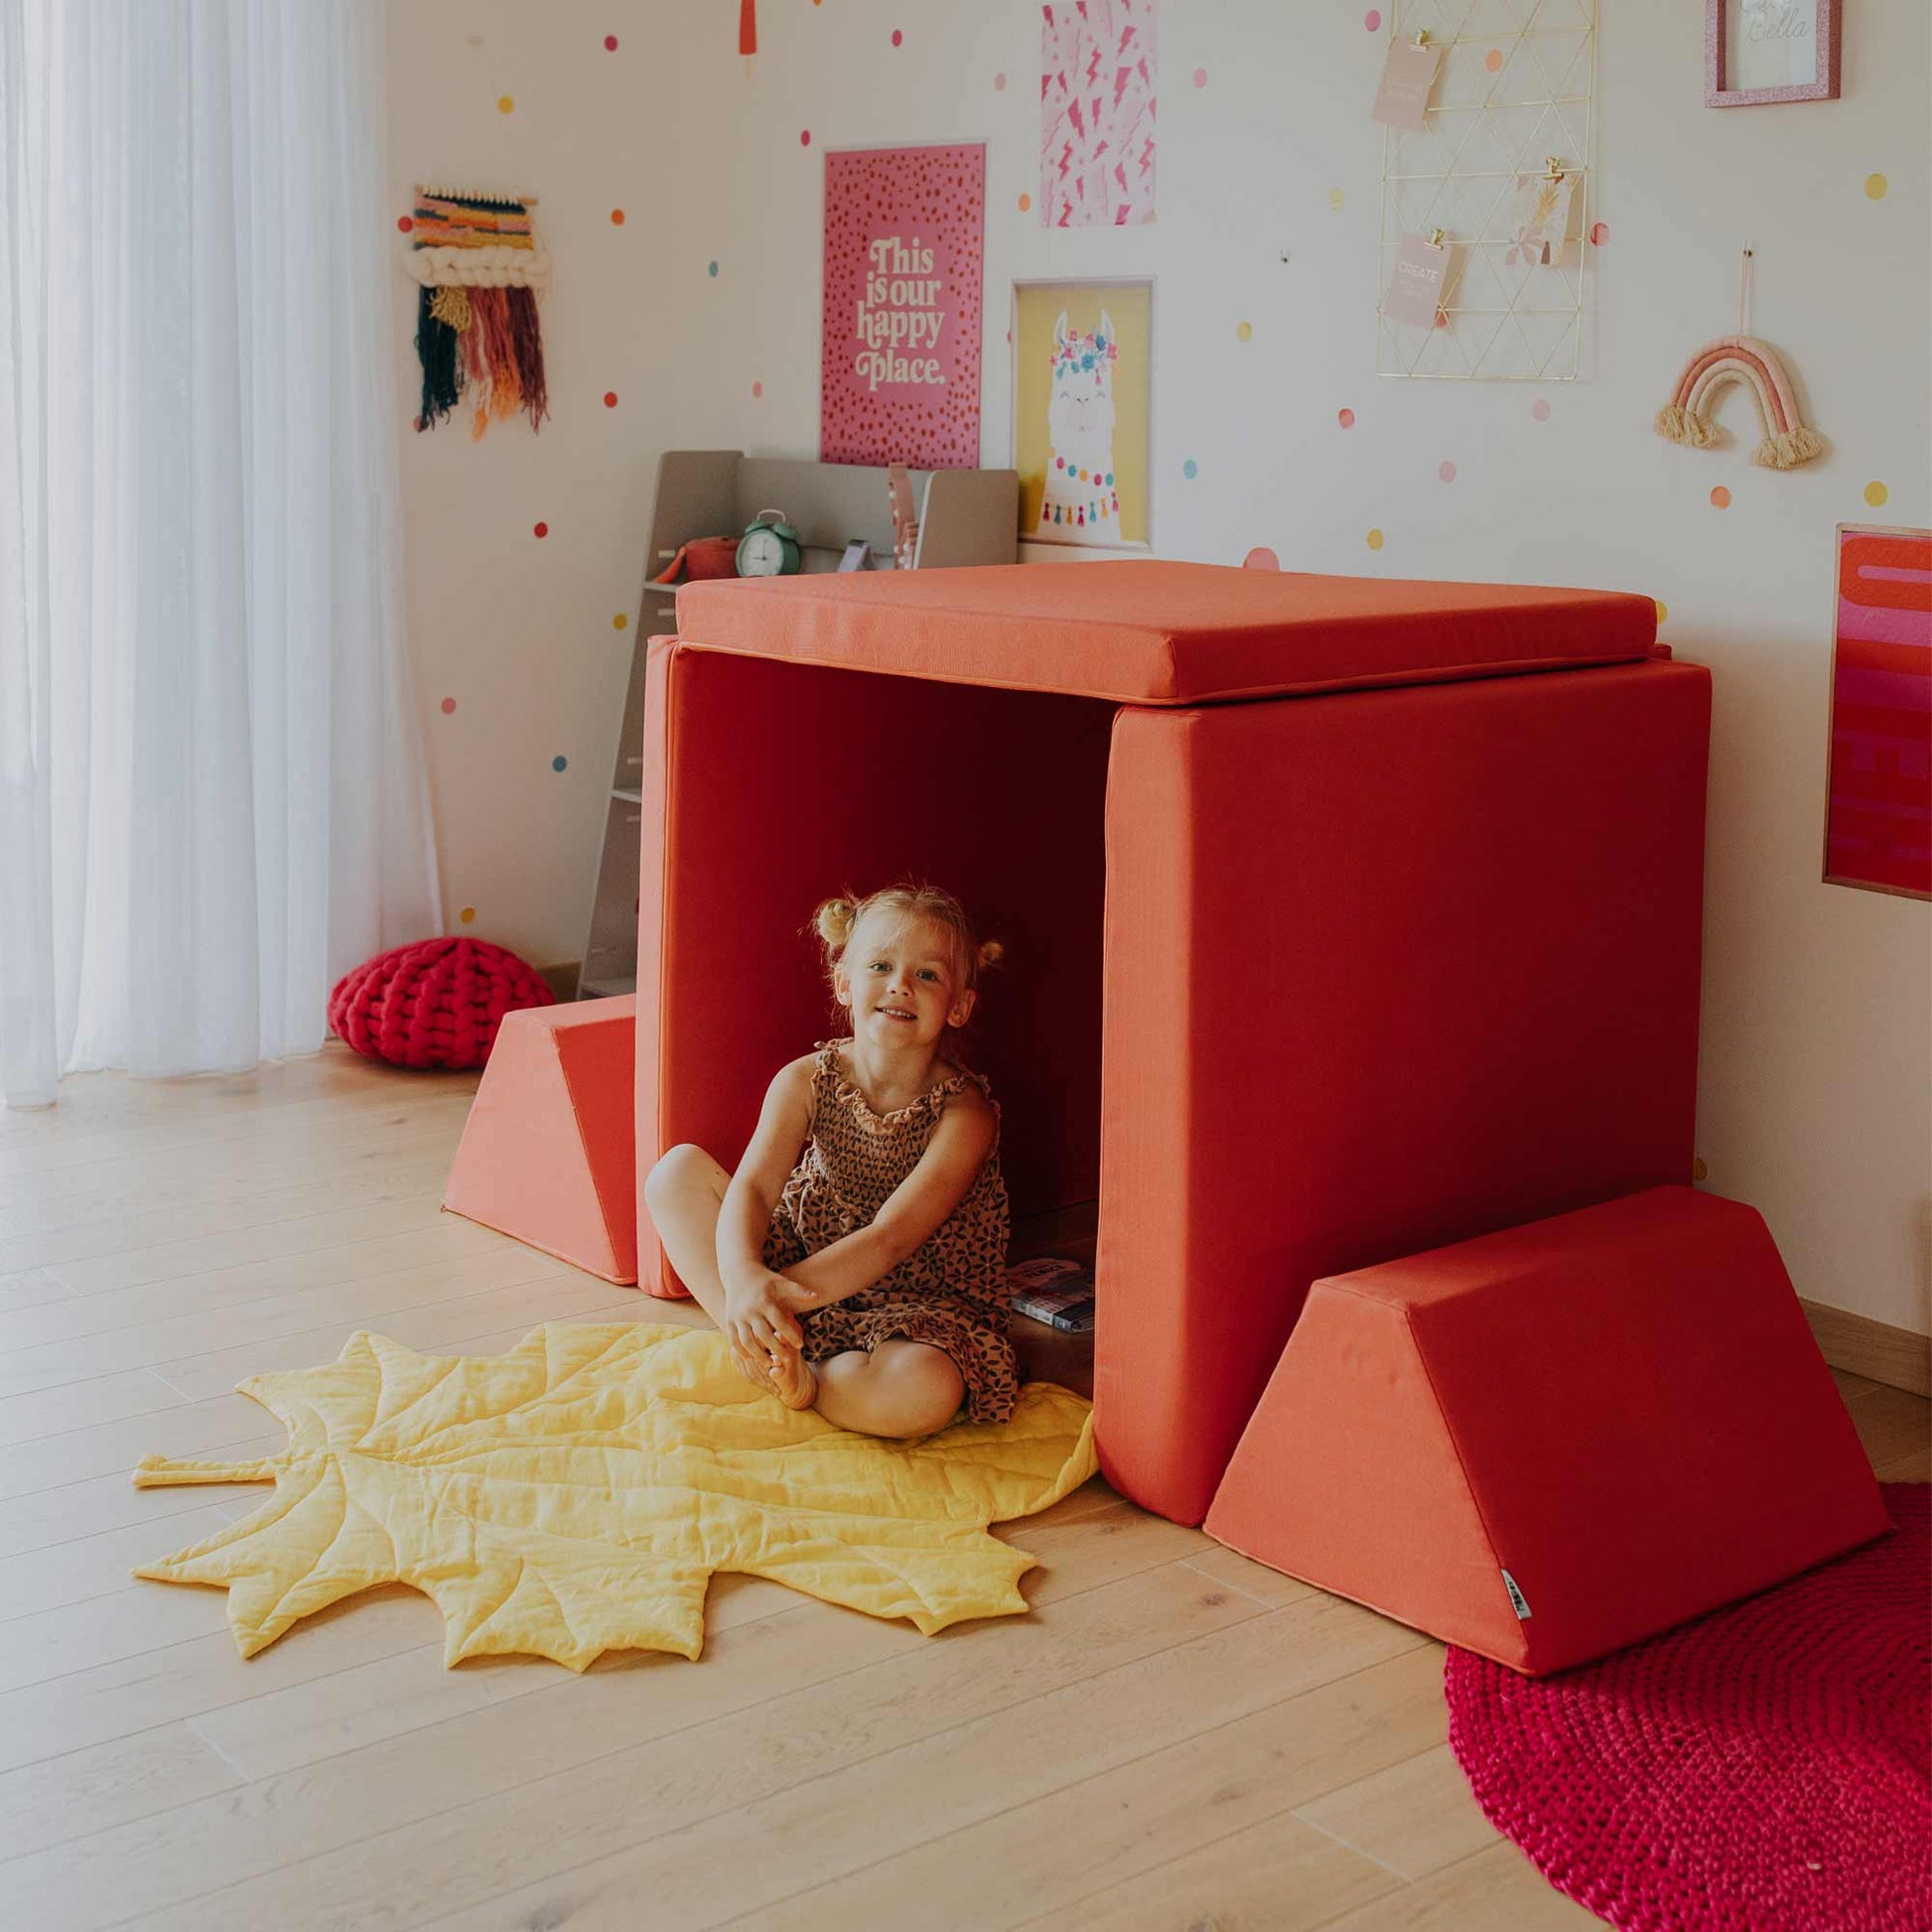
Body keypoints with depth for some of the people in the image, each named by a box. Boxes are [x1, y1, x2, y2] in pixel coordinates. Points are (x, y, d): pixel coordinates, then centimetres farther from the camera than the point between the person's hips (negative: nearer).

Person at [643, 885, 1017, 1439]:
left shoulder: (966, 1114, -19)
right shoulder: (806, 1080, -8)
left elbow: (889, 1240, -29)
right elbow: (751, 1187, -22)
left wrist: (779, 1291, -43)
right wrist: (743, 1278, -45)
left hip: (918, 1307, -4)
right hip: (806, 1262, 4)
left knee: (924, 1389, -40)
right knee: (678, 1170, -12)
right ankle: (774, 1353, -19)